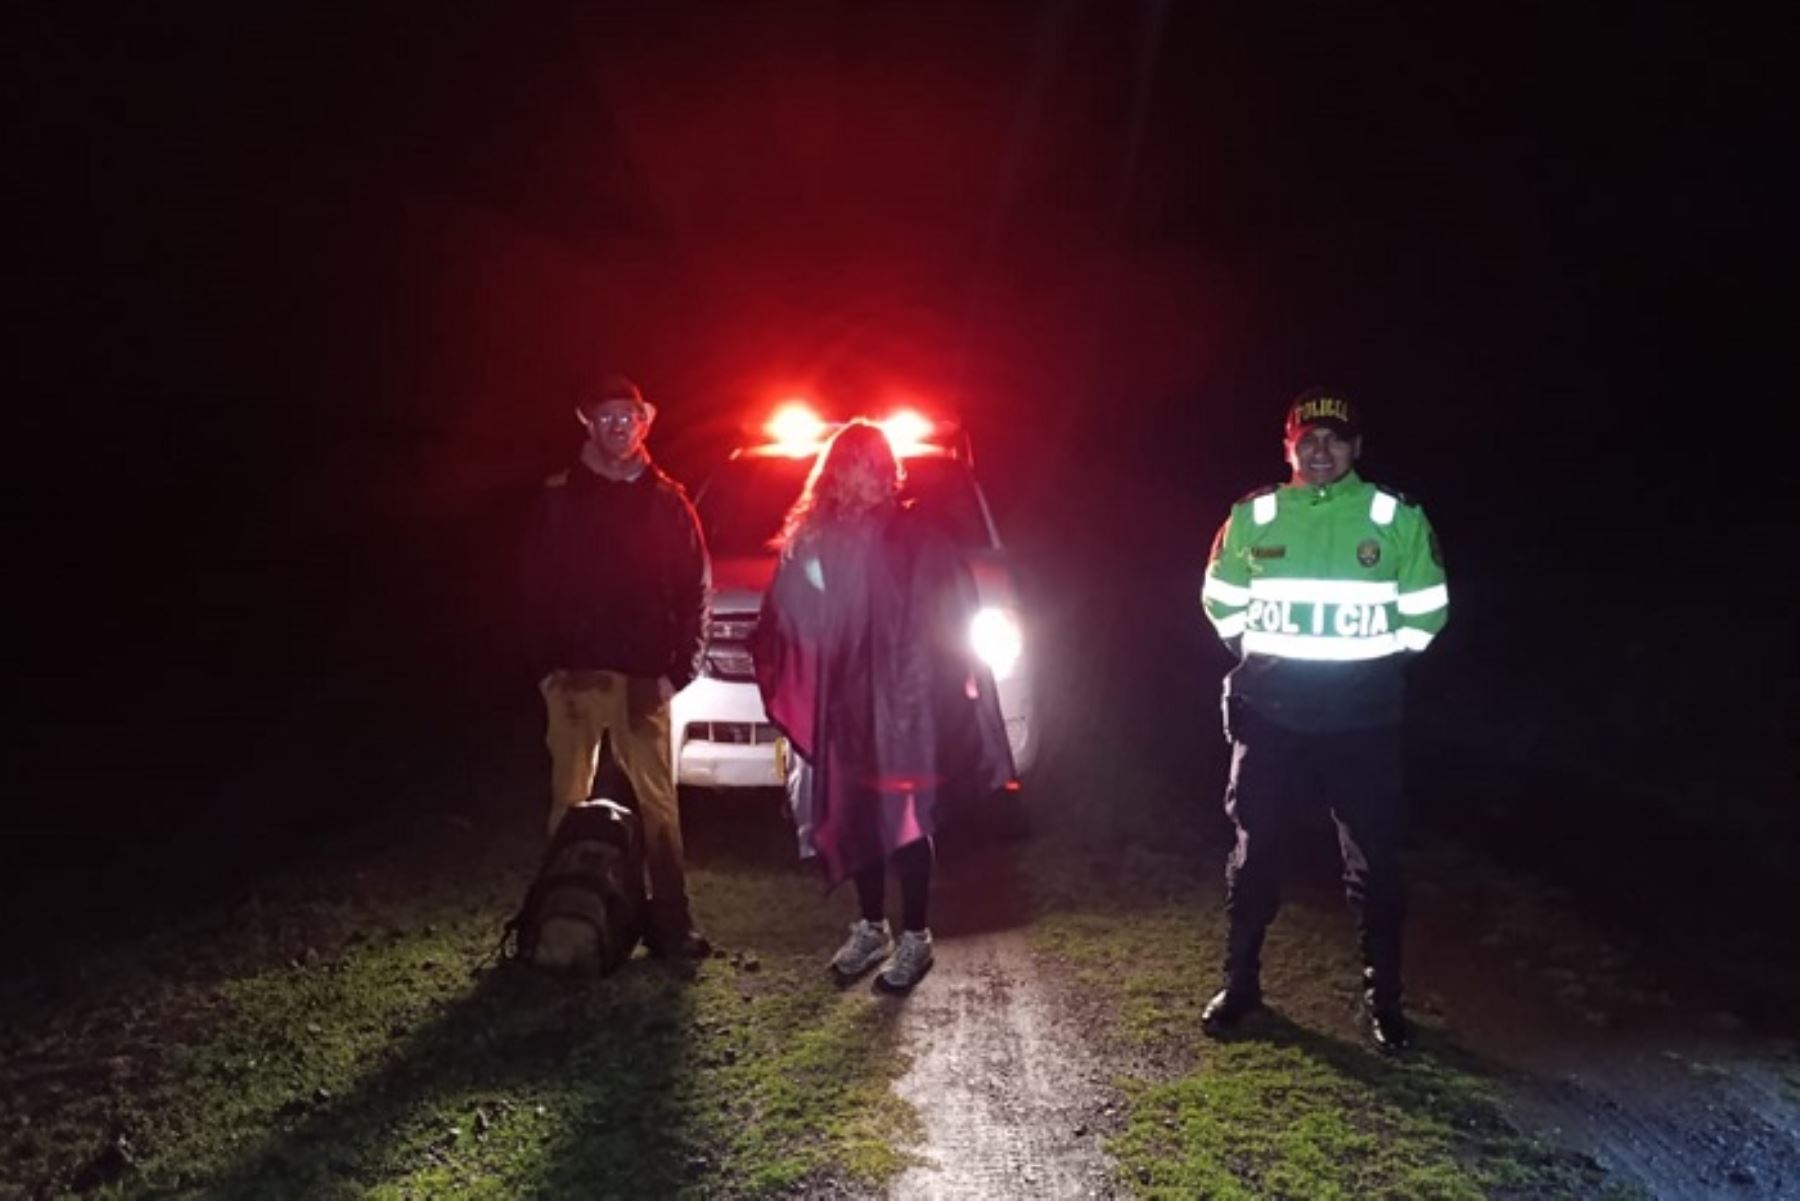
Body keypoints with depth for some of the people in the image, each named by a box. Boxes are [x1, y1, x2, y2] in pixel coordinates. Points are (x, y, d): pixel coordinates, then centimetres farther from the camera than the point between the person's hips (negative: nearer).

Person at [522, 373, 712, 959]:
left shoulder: (667, 501, 6)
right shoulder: (559, 498, 6)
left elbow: (696, 588, 5)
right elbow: (537, 588, 6)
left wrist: (679, 669, -2)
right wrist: (543, 665, -2)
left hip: (644, 678, 0)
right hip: (574, 676, 1)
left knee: (658, 801, 0)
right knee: (569, 800, 6)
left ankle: (670, 920, 7)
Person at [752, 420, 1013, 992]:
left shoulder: (917, 537, -4)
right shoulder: (811, 538, 5)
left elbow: (953, 611, -4)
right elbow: (785, 620, 6)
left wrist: (944, 680, -12)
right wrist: (791, 691, -2)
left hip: (901, 699, -4)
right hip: (841, 702, 4)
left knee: (905, 817, 1)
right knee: (855, 815, 13)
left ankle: (916, 938, 15)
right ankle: (871, 928, 29)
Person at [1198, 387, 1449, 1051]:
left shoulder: (1397, 517, -3)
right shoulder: (1252, 517, 1)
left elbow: (1427, 609, 7)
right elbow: (1220, 598, 14)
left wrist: (1385, 661, 4)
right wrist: (1254, 652, 8)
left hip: (1362, 717, -1)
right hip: (1268, 714, 1)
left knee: (1373, 858, 7)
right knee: (1255, 847, 10)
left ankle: (1383, 997, 24)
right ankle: (1240, 982, 26)